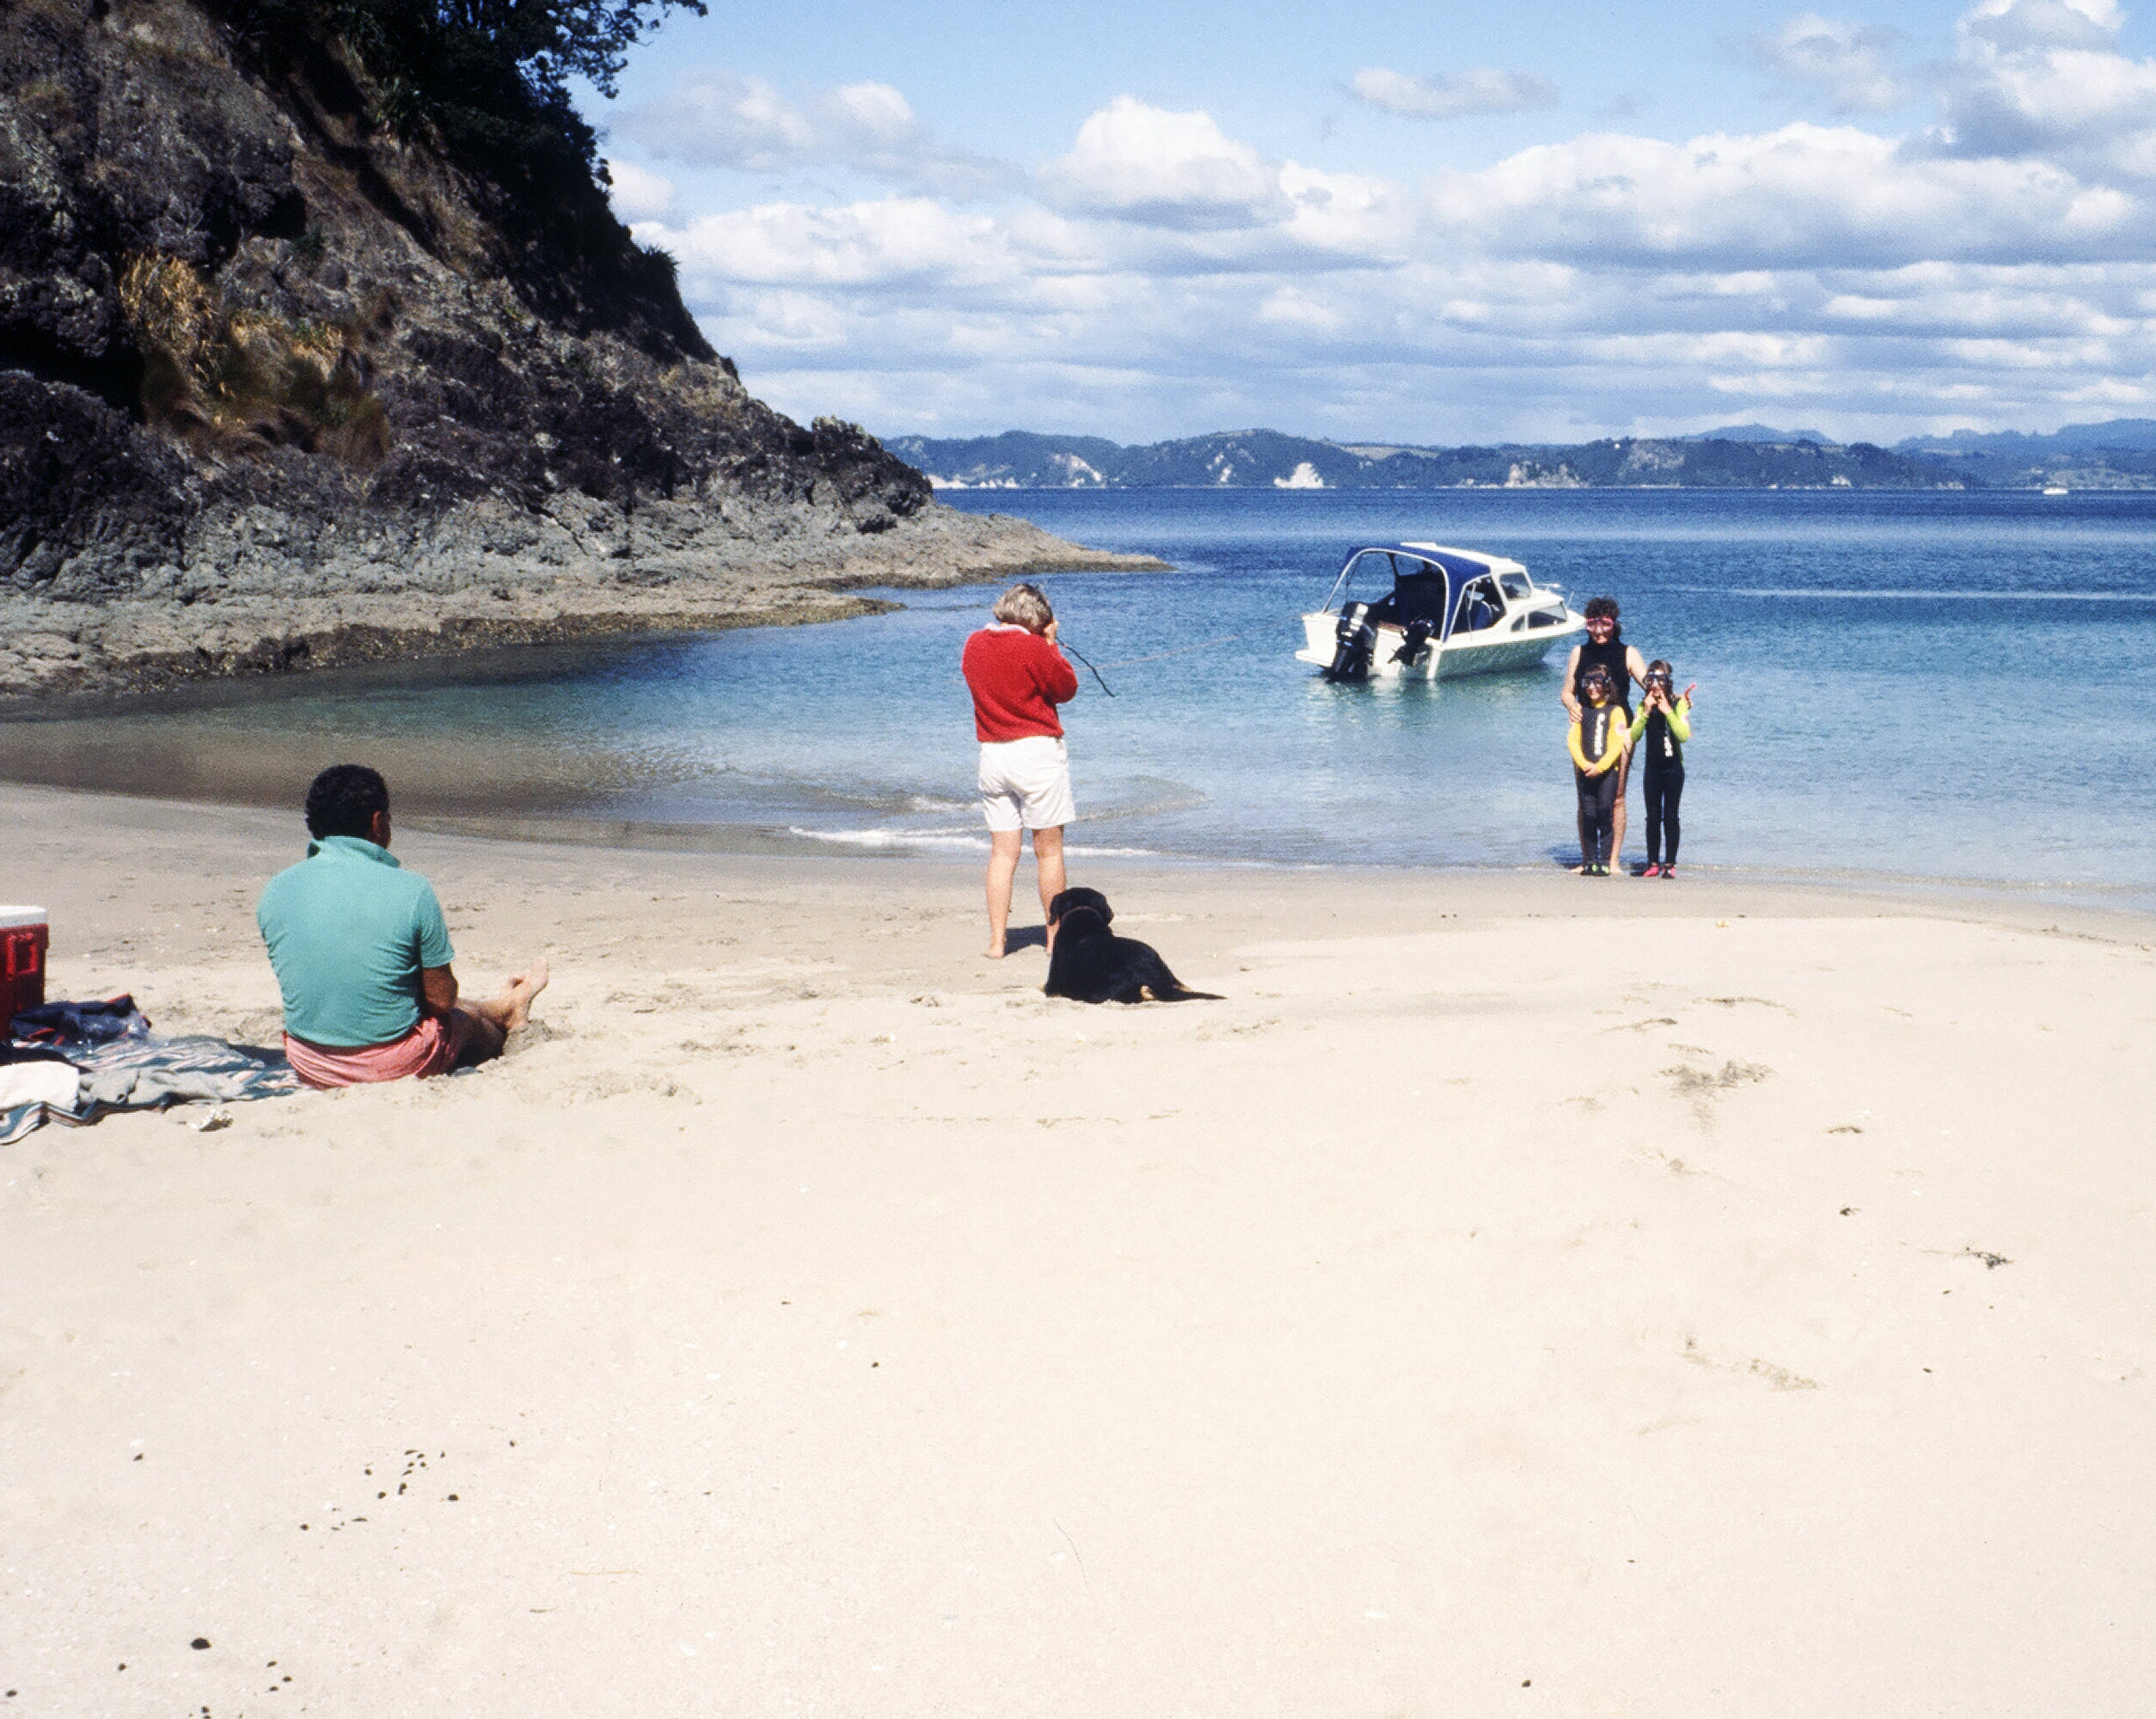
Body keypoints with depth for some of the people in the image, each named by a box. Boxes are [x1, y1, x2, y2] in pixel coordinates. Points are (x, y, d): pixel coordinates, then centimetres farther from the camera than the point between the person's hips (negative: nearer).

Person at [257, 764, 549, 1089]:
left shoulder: (275, 892, -8)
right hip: (395, 1066, -4)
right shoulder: (412, 891, -19)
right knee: (466, 1022, 29)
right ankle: (507, 1008, 62)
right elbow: (441, 999, -10)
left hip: (310, 1068, 4)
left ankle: (502, 1007, 59)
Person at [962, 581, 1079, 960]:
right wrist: (1051, 642, 4)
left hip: (992, 755, 6)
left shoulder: (974, 644, 5)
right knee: (1049, 851, 5)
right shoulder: (1032, 647, -14)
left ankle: (996, 941, 5)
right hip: (1037, 753, -5)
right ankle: (1055, 937, 11)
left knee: (1002, 852, 9)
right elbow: (1066, 688, -3)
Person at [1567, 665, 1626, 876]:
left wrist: (1599, 767, -15)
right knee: (1588, 816, 2)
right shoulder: (1581, 711, 11)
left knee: (1604, 816, -4)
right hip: (1585, 771, 3)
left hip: (1607, 770, -3)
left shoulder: (1614, 711, 0)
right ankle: (1590, 861, 6)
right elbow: (1572, 740, 4)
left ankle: (1605, 861, -1)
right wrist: (1584, 764, -10)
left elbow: (1617, 744, -6)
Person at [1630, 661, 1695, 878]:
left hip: (1673, 767, -3)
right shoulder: (1643, 705, 5)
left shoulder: (1678, 704, -5)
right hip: (1652, 768, 3)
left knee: (1670, 817, -1)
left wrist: (1667, 711, -22)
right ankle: (1653, 863, 9)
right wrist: (1646, 712, -16)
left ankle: (1671, 864, 3)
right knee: (1652, 817, 4)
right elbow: (1634, 736, -6)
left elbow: (1684, 735, -19)